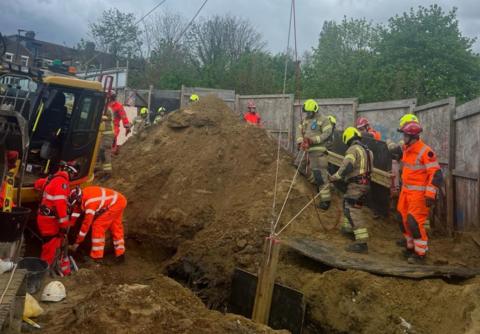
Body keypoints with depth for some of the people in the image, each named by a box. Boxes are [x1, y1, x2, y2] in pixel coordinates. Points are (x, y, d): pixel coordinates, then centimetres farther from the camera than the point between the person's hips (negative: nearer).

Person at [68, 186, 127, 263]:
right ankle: (120, 253, 31)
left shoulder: (90, 202, -30)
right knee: (115, 227, 19)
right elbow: (76, 210, 7)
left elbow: (86, 224, -25)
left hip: (115, 204, -10)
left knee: (98, 226, -9)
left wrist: (77, 242, -17)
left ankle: (96, 256, -4)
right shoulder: (82, 195, -6)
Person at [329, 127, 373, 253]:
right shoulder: (366, 150, 16)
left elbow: (346, 166, -25)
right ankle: (348, 228, 41)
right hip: (365, 183, 10)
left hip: (356, 185, -10)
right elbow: (369, 168, 18)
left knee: (353, 212, -12)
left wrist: (334, 177, -14)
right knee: (347, 204, 28)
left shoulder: (353, 149, -12)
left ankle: (362, 242, -16)